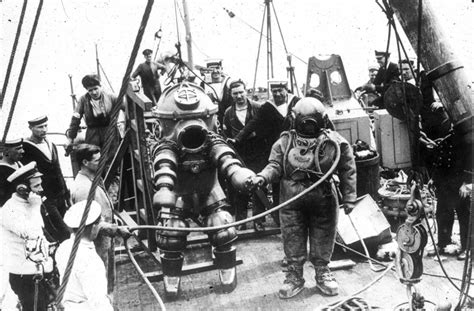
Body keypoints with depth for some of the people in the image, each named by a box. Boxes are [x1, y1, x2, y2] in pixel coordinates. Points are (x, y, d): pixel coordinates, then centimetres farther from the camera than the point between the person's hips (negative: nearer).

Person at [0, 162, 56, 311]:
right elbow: (30, 234, -30)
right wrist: (36, 208, -22)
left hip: (41, 272, 8)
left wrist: (48, 262, 17)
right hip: (24, 276, -8)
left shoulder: (29, 204, 9)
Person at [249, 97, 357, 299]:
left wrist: (349, 197, 1)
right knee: (292, 240, 9)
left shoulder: (334, 142, -6)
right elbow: (275, 165, -3)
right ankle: (294, 275, 25)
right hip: (292, 201, 1)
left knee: (323, 239, 13)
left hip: (324, 201, 0)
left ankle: (322, 272, 33)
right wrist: (262, 176, -24)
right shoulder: (285, 142, -3)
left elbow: (347, 170, 1)